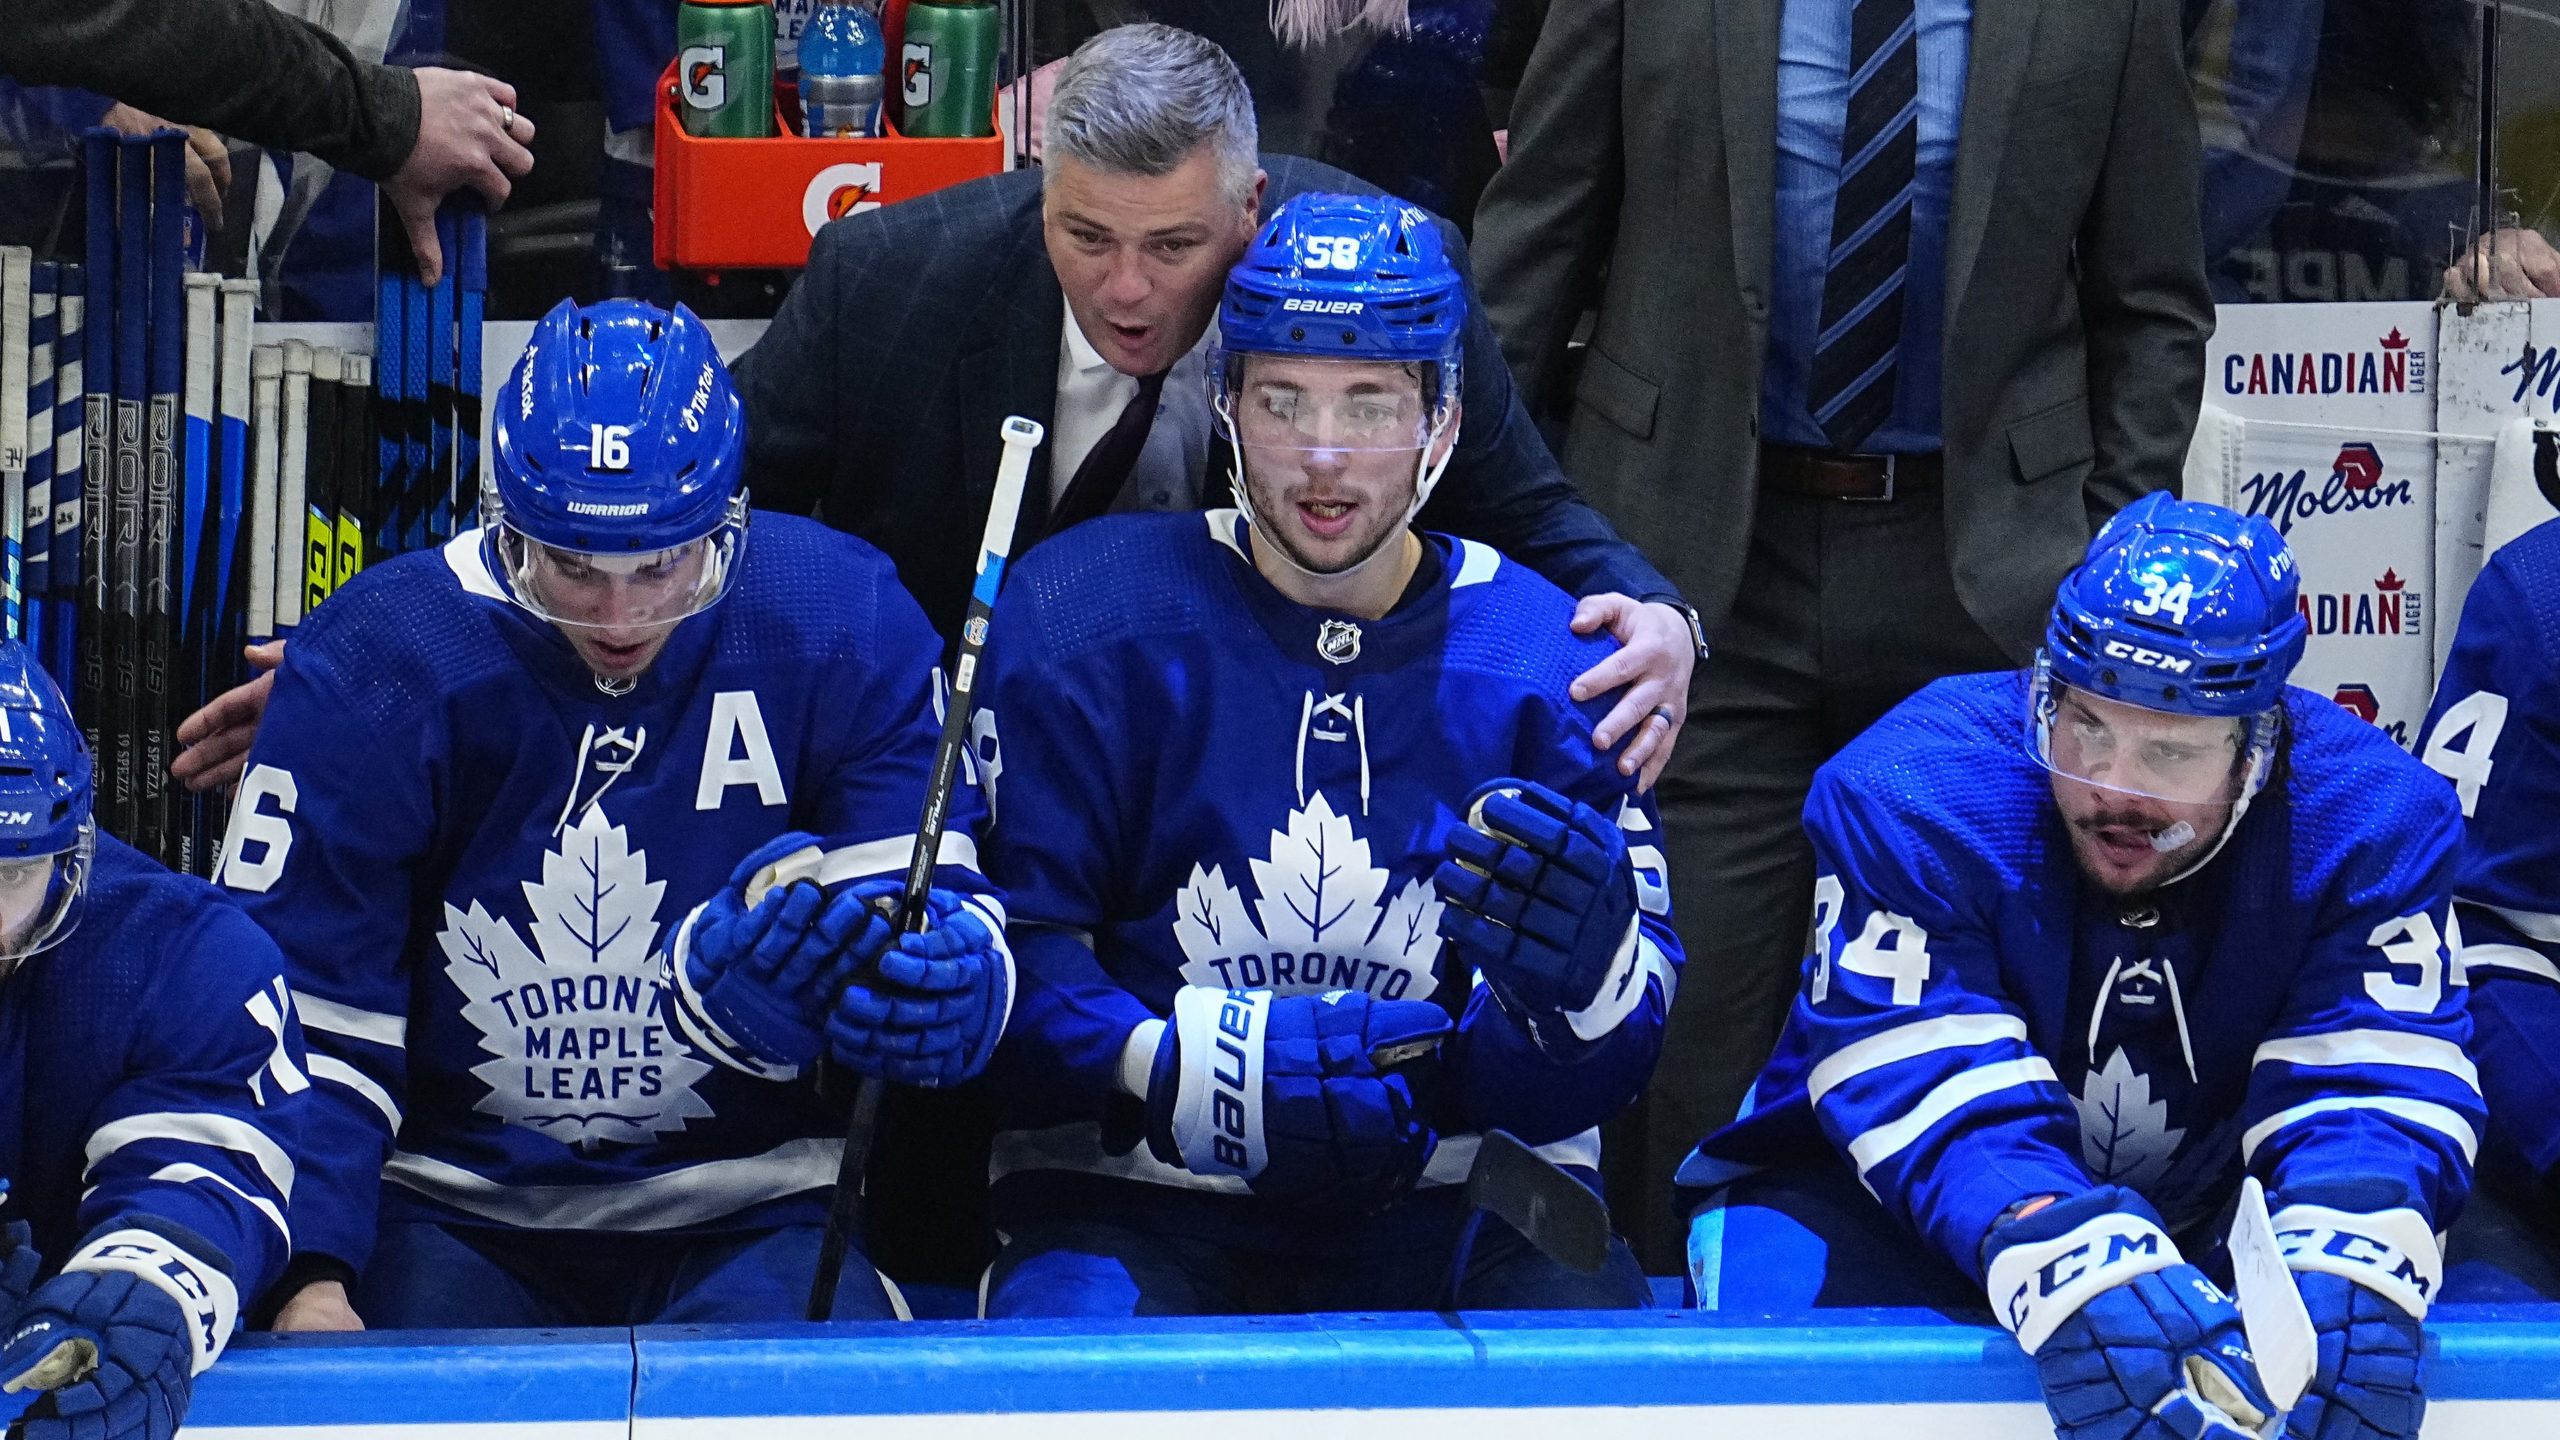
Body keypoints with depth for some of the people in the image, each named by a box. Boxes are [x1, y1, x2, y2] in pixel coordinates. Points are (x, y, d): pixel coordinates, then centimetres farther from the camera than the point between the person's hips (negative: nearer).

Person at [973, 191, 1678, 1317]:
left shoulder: (1550, 662, 3)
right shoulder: (1081, 618, -1)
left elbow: (1627, 1043, 0)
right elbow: (1009, 942, -6)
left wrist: (1584, 970, -25)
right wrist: (1205, 1066, -23)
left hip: (1451, 1204, 2)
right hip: (1141, 1199, -1)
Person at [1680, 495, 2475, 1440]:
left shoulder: (2374, 818, -15)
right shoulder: (1909, 790, -23)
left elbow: (2376, 1083, -21)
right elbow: (1935, 1095, -31)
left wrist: (2349, 1262, -44)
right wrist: (2074, 1267, -50)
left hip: (2203, 1222, 2)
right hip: (1887, 1202, -2)